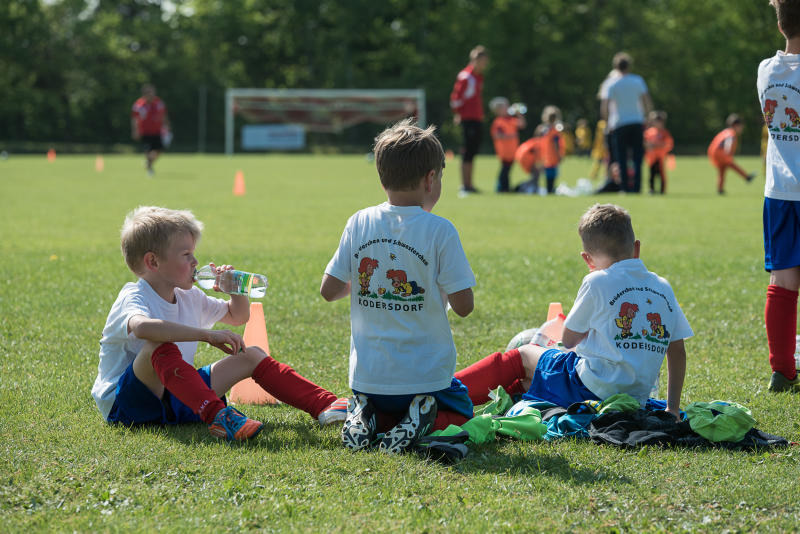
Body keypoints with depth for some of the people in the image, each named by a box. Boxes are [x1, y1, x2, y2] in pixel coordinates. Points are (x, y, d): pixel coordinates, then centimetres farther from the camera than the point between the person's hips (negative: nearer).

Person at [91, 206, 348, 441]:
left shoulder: (189, 298, 11)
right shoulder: (132, 299, -16)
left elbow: (238, 316, 27)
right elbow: (142, 327, -43)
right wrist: (207, 335, -44)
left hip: (176, 397, 8)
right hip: (123, 403, -8)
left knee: (252, 356, 5)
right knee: (159, 346, -38)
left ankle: (324, 404, -4)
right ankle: (217, 416, -53)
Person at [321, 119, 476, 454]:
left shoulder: (359, 224, -4)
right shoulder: (439, 231, -13)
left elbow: (328, 290, -1)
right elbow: (463, 306, -13)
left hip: (369, 375, 3)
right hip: (426, 374, -3)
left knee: (369, 407, 35)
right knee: (461, 409, 26)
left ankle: (366, 419, -2)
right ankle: (421, 420, -7)